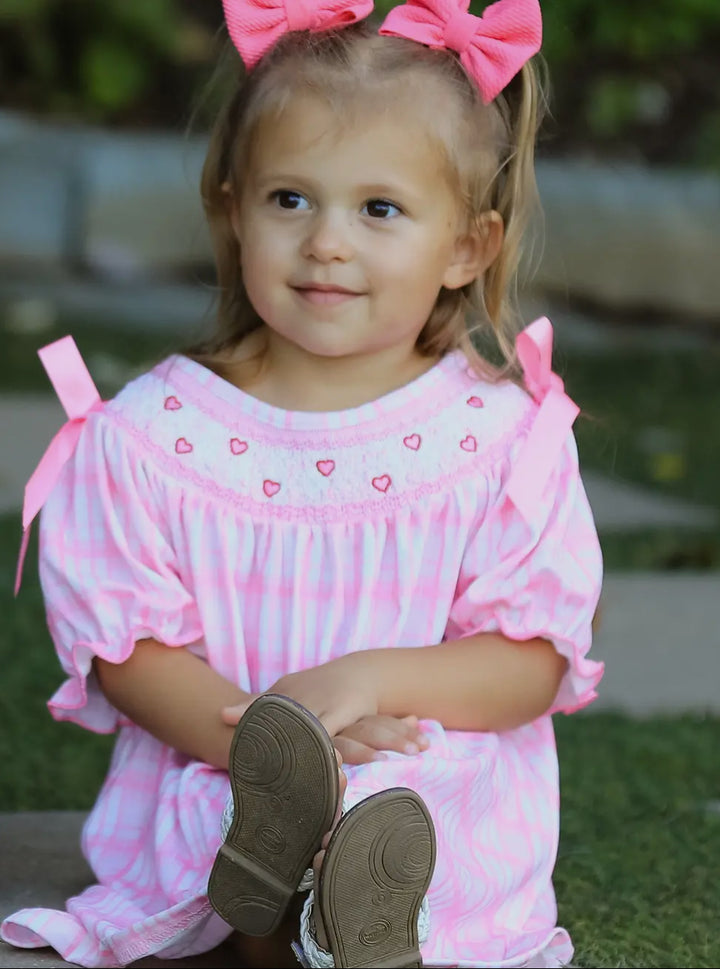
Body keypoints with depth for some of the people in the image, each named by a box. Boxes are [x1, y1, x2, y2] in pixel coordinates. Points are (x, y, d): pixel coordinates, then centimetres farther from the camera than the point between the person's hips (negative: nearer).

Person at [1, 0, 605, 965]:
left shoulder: (504, 435, -1)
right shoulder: (155, 432, 1)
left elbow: (534, 659, -2)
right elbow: (126, 649, -1)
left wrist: (371, 679, -21)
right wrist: (256, 733, -21)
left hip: (447, 795, 1)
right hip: (203, 788, -1)